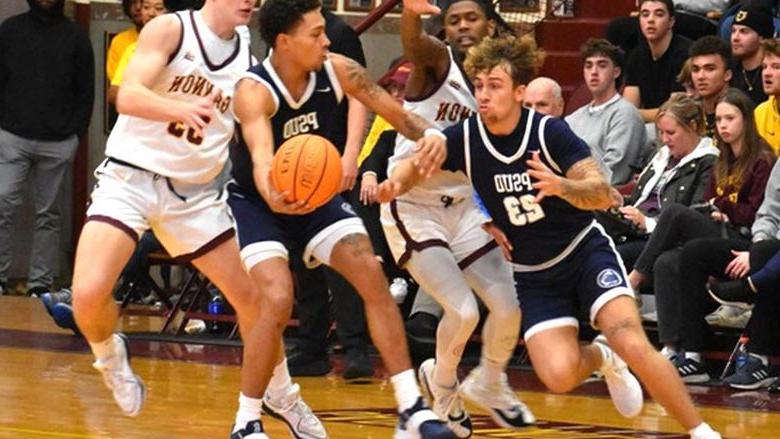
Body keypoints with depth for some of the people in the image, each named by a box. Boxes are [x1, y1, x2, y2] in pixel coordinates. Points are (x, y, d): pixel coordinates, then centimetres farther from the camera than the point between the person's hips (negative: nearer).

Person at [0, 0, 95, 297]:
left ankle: (40, 284, 6)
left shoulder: (75, 37, 7)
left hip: (58, 143, 0)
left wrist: (76, 133, -1)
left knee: (48, 215, 3)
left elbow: (85, 92, 8)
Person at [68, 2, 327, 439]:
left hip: (195, 191, 5)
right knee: (89, 293, -23)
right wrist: (182, 108, -43)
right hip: (131, 177, -5)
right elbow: (128, 96, -24)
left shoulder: (249, 57, 4)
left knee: (253, 296, 7)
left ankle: (282, 394, 31)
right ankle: (110, 356, 10)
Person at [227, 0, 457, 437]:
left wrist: (430, 133, -29)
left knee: (374, 277, -10)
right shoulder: (254, 90, -30)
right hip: (259, 201, -5)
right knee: (278, 300, -24)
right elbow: (261, 156, -47)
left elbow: (394, 111, -6)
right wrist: (274, 196, -69)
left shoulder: (337, 70, -15)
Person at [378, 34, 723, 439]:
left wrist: (561, 186, -42)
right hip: (532, 275, 3)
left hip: (585, 251, -2)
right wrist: (397, 182, -26)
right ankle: (600, 358, 17)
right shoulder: (466, 137, -9)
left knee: (632, 345, -24)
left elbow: (603, 195, -20)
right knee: (559, 375, -20)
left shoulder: (549, 132, -17)